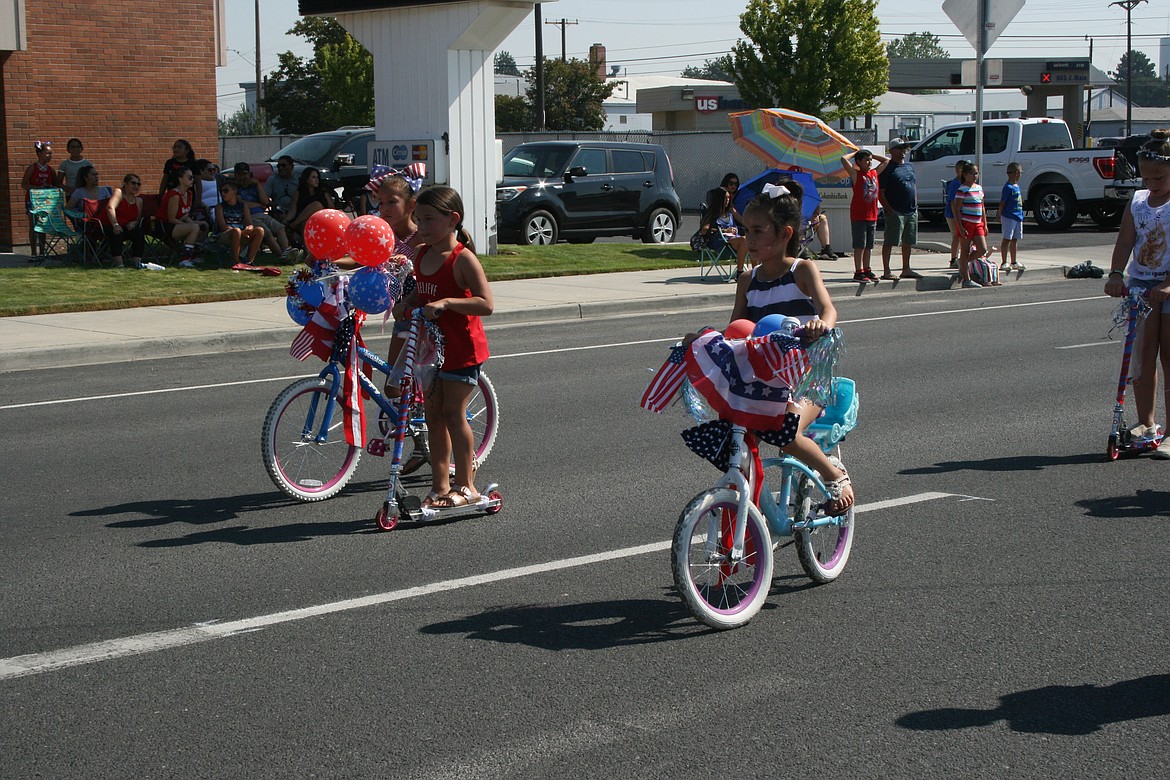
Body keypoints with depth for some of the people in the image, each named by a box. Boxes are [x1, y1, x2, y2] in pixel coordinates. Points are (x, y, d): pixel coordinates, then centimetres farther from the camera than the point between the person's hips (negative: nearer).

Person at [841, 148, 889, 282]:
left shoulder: (874, 173, 11)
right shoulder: (856, 174, -6)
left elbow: (886, 160, 25)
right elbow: (844, 159, -17)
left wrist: (871, 155, 17)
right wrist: (855, 153, -1)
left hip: (872, 216, 6)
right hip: (858, 216, -6)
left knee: (869, 245, 11)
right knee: (859, 245, -4)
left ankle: (867, 270, 19)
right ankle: (858, 272, -1)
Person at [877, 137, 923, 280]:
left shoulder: (909, 166, 17)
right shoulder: (887, 168, -6)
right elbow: (880, 193, -9)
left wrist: (915, 205, 13)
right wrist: (889, 209, -15)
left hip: (911, 211, 7)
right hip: (895, 212, -7)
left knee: (908, 241, 12)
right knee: (889, 241, -5)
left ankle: (906, 269, 21)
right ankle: (886, 271, -2)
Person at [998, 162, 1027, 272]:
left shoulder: (1017, 186, 14)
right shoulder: (1008, 187, -14)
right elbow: (1002, 203, -13)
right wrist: (1000, 217, -13)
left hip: (1018, 217, 9)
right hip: (1009, 217, -9)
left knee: (1014, 240, 13)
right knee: (1007, 239, -5)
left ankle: (1014, 263, 20)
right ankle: (1004, 263, -2)